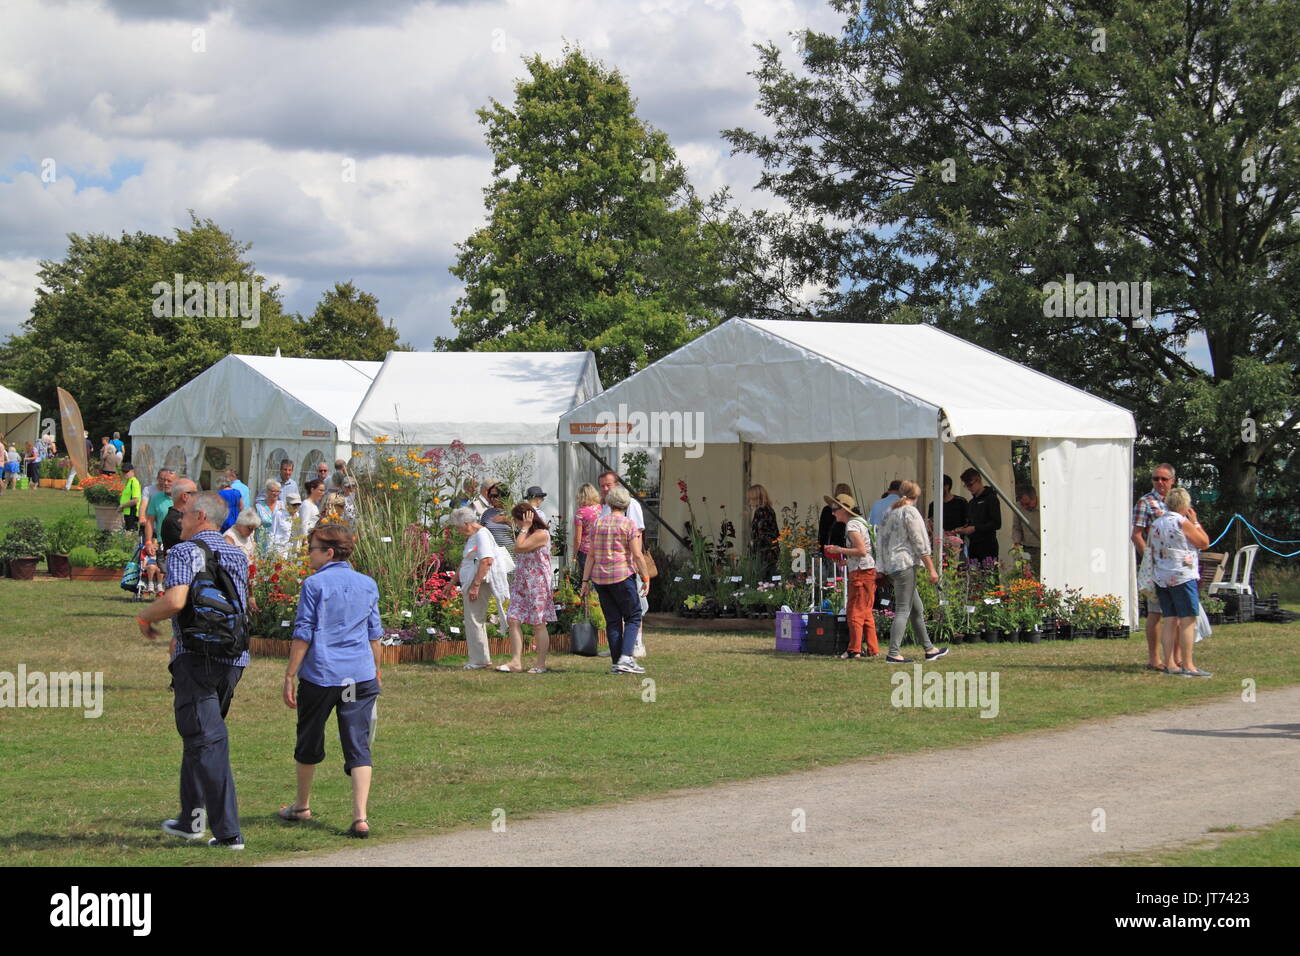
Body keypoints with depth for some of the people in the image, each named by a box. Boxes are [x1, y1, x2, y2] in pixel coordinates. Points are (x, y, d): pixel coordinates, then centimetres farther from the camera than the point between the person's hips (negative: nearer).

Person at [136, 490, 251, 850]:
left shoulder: (185, 552, -7)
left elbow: (175, 600, -22)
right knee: (201, 735, 20)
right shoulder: (237, 556, 17)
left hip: (197, 657, -8)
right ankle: (192, 817, 26)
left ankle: (228, 831, -12)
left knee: (206, 740, -7)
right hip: (234, 657, 8)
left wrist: (145, 617, -2)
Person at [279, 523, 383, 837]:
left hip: (320, 675, -3)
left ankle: (302, 806, 31)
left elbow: (303, 634, -7)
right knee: (359, 746, 1)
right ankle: (360, 817, -11)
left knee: (309, 742, 16)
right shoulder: (368, 584, 8)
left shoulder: (314, 584, -6)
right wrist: (376, 670, 26)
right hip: (361, 676, 3)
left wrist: (289, 676, -4)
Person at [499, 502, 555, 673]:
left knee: (538, 624, -2)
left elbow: (519, 547, -19)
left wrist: (525, 528, -13)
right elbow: (518, 552, 12)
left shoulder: (541, 534, -13)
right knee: (513, 620, -2)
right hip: (521, 583, 9)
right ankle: (516, 662, -4)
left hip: (537, 584, -9)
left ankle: (541, 664, 5)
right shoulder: (527, 534, 16)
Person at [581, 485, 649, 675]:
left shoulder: (598, 523, 8)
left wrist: (585, 580, 10)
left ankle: (615, 663, 7)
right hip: (622, 577, -5)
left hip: (600, 578, 5)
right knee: (633, 617, 2)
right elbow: (637, 555, -10)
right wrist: (645, 579, -3)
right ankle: (626, 658, -14)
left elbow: (591, 555, 8)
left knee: (612, 620, 9)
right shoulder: (629, 524, -5)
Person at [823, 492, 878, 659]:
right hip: (869, 571, 10)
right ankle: (873, 650, 14)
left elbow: (862, 551, -20)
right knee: (866, 613, 12)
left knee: (855, 612, -6)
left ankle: (854, 650, -5)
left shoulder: (852, 525, -12)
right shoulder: (860, 522, 18)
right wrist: (846, 561, 17)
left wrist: (840, 550, -12)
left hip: (860, 572, -10)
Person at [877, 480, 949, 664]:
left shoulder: (890, 513, 16)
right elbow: (920, 544, -12)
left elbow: (883, 541, 19)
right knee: (903, 610, -9)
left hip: (890, 565, 9)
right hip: (905, 563, -9)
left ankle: (929, 649, 21)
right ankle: (893, 653, -14)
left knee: (917, 609, 15)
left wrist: (883, 570, 24)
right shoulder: (910, 512, -9)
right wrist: (931, 569, -9)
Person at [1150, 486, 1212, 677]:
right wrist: (1195, 522, 6)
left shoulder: (1156, 524, 11)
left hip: (1162, 579, 7)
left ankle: (1169, 664, 7)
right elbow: (1204, 542, -4)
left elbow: (1150, 549, 17)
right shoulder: (1182, 522, -11)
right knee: (1187, 621, -5)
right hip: (1183, 577, -7)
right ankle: (1188, 665, -9)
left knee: (1169, 620, 8)